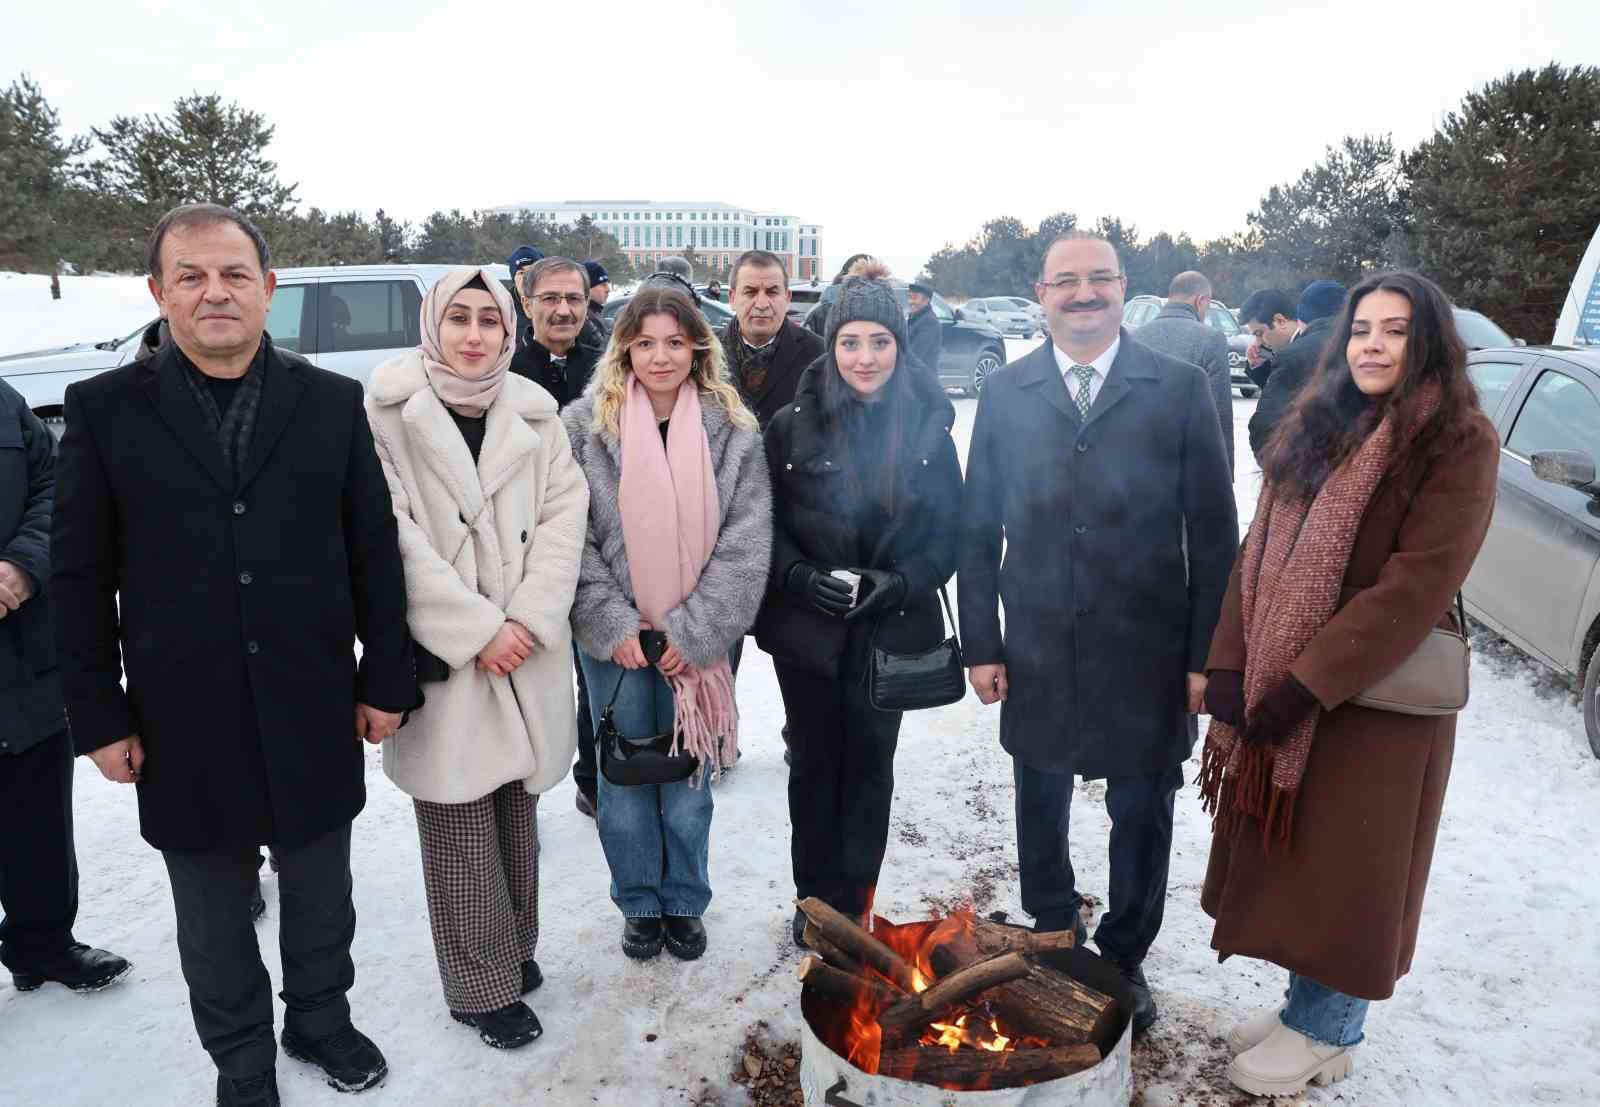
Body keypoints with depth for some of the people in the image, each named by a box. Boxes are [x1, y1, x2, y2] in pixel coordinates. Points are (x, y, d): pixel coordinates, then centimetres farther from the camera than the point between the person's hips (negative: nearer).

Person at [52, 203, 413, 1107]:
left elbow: (375, 553, 0)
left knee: (321, 897, 20)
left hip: (314, 718, 1)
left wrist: (385, 680, -1)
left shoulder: (332, 402, -2)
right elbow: (81, 578, -2)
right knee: (214, 923, 18)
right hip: (183, 728, 0)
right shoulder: (105, 409, -4)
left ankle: (321, 1018, 45)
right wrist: (99, 717, -3)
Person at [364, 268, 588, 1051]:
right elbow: (393, 537, -12)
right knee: (460, 825, 4)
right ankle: (482, 985, 19)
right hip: (442, 654, -4)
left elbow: (562, 518, 2)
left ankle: (515, 943, 35)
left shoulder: (534, 414, 7)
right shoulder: (389, 411, -6)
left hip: (526, 649, 4)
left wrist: (528, 619, -11)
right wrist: (475, 629, -15)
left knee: (516, 808, 15)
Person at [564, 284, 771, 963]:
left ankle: (684, 903, 32)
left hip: (697, 641, 0)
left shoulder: (734, 429, -2)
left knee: (690, 775, 10)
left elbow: (746, 540, -6)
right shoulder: (585, 425, -3)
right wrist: (614, 624, -13)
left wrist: (693, 630, -12)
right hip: (615, 639, 0)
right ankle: (639, 904, 32)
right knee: (625, 777, 10)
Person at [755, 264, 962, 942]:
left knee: (870, 765, 12)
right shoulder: (793, 426, -4)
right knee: (813, 764, 12)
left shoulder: (928, 429, -2)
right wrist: (802, 576, -17)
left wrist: (899, 582, -15)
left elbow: (950, 532, 0)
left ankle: (852, 904, 29)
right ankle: (814, 900, 31)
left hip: (892, 629, 1)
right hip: (805, 627, 0)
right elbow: (765, 525, 0)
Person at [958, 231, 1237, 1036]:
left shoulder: (1179, 388, -3)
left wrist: (1206, 653, -5)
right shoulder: (1004, 394, 2)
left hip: (1147, 656, -1)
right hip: (1037, 655, 2)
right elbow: (978, 530, 3)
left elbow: (1214, 531, -2)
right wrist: (982, 645, 0)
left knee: (1141, 819, 14)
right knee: (1039, 813, 16)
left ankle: (1124, 961, 36)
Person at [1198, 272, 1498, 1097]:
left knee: (1345, 866, 8)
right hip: (1275, 685, 6)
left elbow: (1414, 587, -19)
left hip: (1379, 697, -6)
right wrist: (1229, 664, -7)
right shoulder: (1314, 427, 7)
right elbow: (1260, 552, 3)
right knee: (1290, 856, 16)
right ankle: (1305, 1001, 35)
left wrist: (1306, 685, -21)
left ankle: (1325, 1033, 27)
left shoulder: (1460, 444, -12)